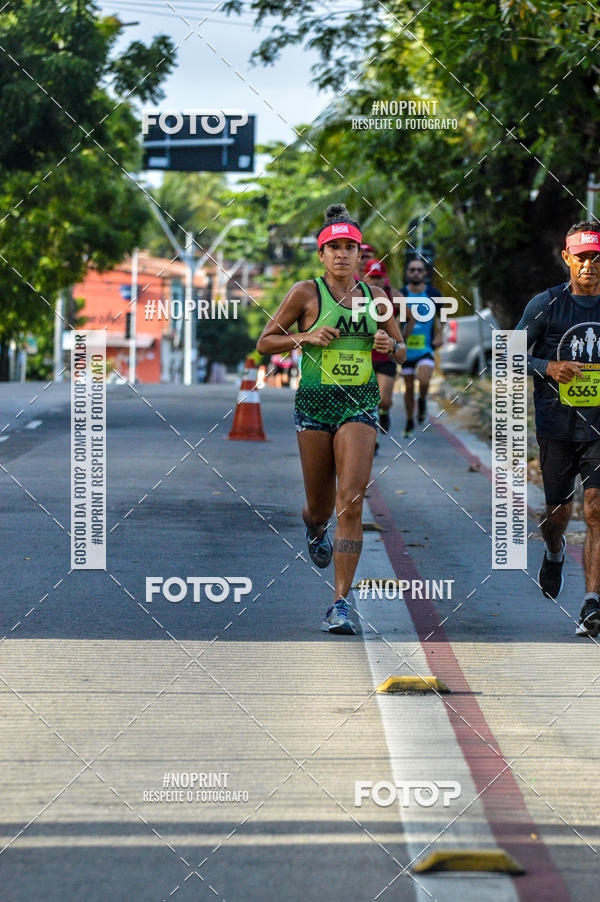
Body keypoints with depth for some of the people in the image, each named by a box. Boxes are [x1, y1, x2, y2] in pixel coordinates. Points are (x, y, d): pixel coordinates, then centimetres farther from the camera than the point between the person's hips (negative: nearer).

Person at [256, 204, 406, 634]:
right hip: (315, 403, -1)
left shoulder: (374, 297, 7)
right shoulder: (306, 293, -1)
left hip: (361, 404, 1)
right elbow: (264, 343, 3)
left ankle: (341, 604, -13)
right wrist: (305, 337, -13)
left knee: (351, 501, -14)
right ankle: (314, 528, 49)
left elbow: (401, 351, 19)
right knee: (321, 507, 8)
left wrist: (389, 346, -4)